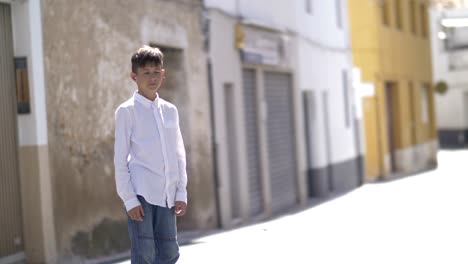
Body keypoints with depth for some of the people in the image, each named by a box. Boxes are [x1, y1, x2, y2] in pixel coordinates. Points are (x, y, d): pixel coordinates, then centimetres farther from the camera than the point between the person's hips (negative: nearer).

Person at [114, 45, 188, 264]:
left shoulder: (170, 110, 12)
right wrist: (129, 199, -10)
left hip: (166, 195, 5)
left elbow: (179, 155, 13)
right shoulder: (127, 111, -3)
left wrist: (181, 193, 6)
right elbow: (120, 159, -4)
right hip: (141, 194, -5)